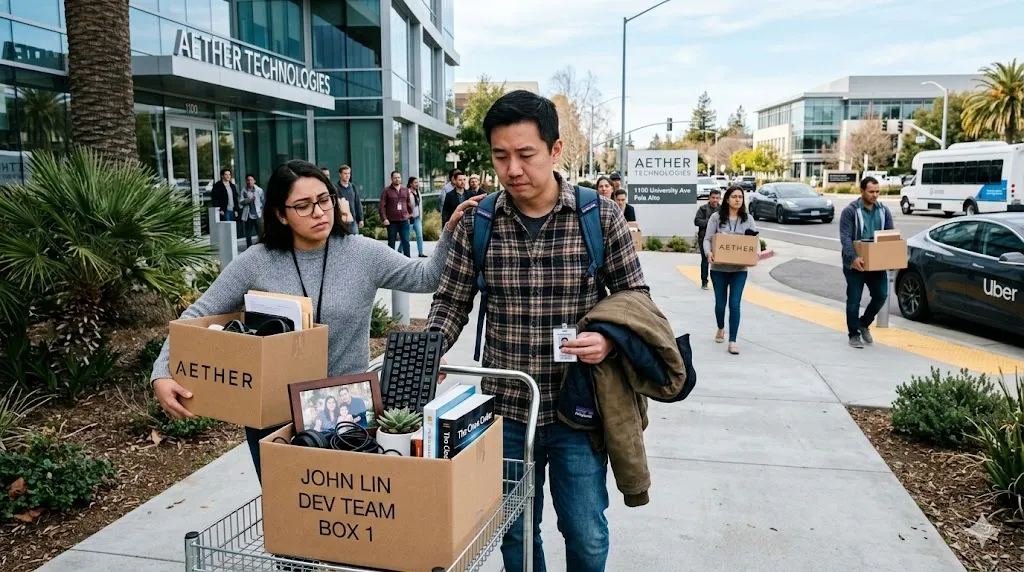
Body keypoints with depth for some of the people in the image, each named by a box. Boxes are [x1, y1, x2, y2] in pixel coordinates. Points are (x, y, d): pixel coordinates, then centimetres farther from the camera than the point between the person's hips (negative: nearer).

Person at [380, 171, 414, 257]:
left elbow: (409, 204, 18)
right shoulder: (386, 191, -1)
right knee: (391, 243, 6)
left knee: (406, 242, -1)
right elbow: (381, 206, -6)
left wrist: (410, 214, 13)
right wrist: (384, 219, -13)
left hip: (404, 221, 3)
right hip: (392, 221, -2)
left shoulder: (405, 190, 11)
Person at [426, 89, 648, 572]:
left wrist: (609, 339, -19)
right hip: (504, 409, 2)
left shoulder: (600, 216, -8)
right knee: (515, 531, 18)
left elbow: (635, 296, 1)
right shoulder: (477, 222, -4)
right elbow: (452, 301, 4)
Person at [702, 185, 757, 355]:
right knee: (720, 303, 12)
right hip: (719, 268, 0)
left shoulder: (748, 219, 3)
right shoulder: (716, 217, -4)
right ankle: (721, 328, 42)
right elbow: (707, 239, -5)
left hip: (739, 269, 1)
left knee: (735, 304, -6)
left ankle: (732, 341, 0)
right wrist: (709, 252, -25)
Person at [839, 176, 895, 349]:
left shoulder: (884, 211, 8)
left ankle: (864, 323, 23)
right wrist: (854, 257, -30)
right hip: (855, 264, -4)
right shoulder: (850, 211, -8)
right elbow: (845, 237, -16)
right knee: (854, 300, 1)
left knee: (881, 295, -1)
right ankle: (854, 334, 13)